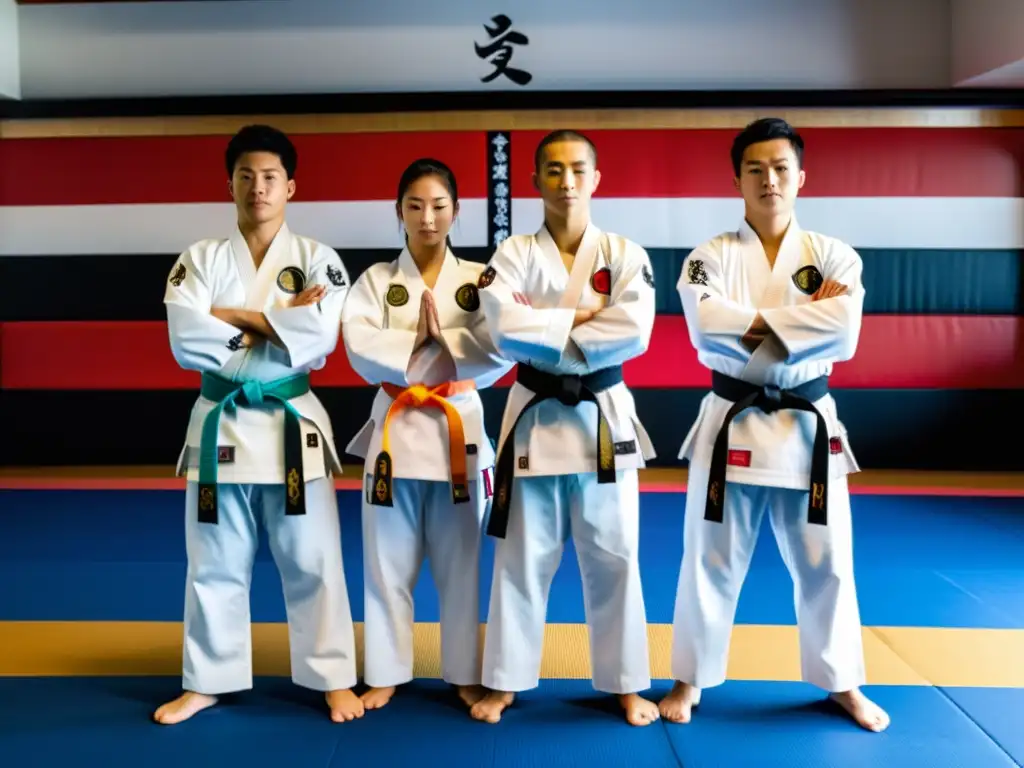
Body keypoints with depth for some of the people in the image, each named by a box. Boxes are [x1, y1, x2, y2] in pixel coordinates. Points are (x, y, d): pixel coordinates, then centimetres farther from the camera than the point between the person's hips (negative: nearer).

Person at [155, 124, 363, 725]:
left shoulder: (318, 259, 1)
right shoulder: (200, 259, 4)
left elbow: (320, 335, -17)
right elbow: (186, 340, -12)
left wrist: (235, 317, -13)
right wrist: (277, 324, -13)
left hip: (292, 423, -2)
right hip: (220, 423, 2)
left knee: (311, 562, 5)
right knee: (215, 564, 12)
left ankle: (334, 679, 19)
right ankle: (208, 681, 28)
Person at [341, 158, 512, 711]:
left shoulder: (479, 279, 3)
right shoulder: (375, 280, 4)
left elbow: (500, 352, -11)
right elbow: (362, 351, -11)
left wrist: (434, 336, -14)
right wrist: (429, 340, -14)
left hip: (459, 428, 0)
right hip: (394, 428, 1)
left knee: (460, 563, 9)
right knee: (389, 563, 9)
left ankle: (465, 675, 24)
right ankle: (385, 674, 24)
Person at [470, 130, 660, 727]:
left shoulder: (625, 255, 0)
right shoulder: (513, 255, 0)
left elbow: (634, 332, -16)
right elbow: (506, 329, -16)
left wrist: (545, 338, -15)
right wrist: (581, 315, -13)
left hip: (604, 418, 0)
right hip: (535, 416, 0)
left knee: (613, 559, 8)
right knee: (523, 558, 8)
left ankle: (626, 684, 25)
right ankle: (505, 682, 24)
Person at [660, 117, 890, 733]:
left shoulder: (833, 256, 2)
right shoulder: (712, 257, -1)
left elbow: (843, 335, -15)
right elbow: (707, 329, -20)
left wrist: (755, 324, -17)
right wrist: (800, 321, -17)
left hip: (809, 425, 1)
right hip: (732, 424, -1)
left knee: (825, 564, 11)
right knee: (711, 560, 7)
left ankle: (842, 682, 32)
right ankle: (692, 679, 25)